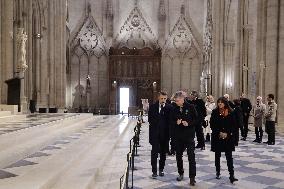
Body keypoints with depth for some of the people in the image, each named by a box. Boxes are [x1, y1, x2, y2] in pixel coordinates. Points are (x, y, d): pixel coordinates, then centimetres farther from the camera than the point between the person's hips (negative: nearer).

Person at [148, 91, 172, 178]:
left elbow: (170, 120, -4)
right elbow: (150, 119, -2)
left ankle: (161, 169, 26)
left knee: (163, 152, 11)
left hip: (165, 133, 1)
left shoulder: (169, 107, 0)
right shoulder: (152, 106, 1)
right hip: (155, 133, -1)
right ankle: (154, 171, 5)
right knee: (154, 152, -2)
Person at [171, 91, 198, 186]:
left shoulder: (191, 107, -6)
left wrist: (188, 123, -18)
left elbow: (196, 119, -3)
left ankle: (192, 177, 2)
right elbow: (172, 121, 10)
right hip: (178, 135, 4)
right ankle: (180, 173, 30)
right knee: (178, 155, 12)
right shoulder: (174, 109, 4)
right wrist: (176, 122, -10)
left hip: (189, 135, -4)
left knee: (191, 156, -4)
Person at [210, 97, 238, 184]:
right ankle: (218, 172, 26)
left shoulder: (230, 113, -1)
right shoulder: (215, 112, -2)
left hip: (228, 137, -1)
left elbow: (234, 125, 1)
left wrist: (227, 133, -10)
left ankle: (232, 175, -3)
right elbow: (212, 125, -3)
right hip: (217, 137, 1)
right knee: (217, 155, 11)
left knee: (229, 156, -3)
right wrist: (219, 133, -12)